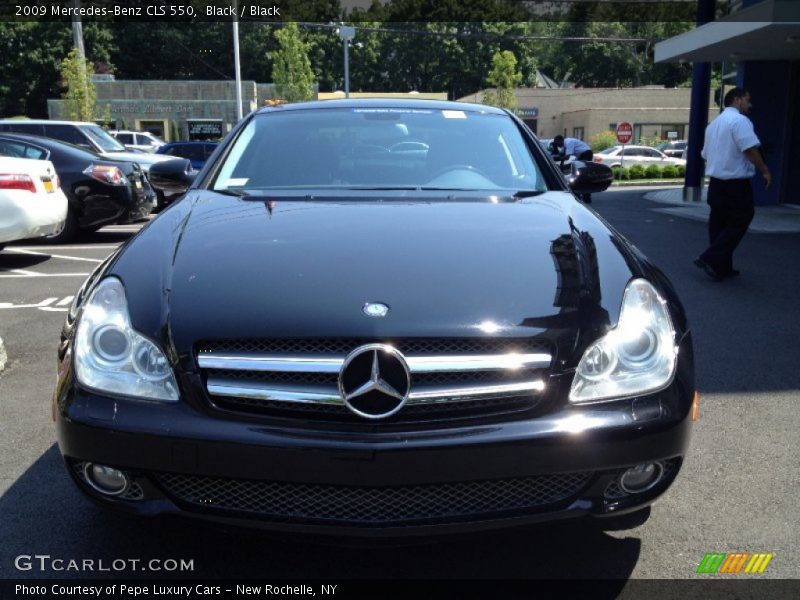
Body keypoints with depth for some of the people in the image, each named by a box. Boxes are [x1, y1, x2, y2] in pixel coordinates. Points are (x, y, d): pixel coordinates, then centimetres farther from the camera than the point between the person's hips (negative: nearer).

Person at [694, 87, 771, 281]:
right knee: (738, 223, -1)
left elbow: (706, 154, 23)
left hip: (715, 182, 9)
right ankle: (710, 258, -9)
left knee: (718, 224, 11)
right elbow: (750, 149, -20)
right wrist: (764, 170, -13)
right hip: (736, 183, -9)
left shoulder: (713, 124, 17)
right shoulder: (739, 120, -12)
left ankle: (722, 267, 16)